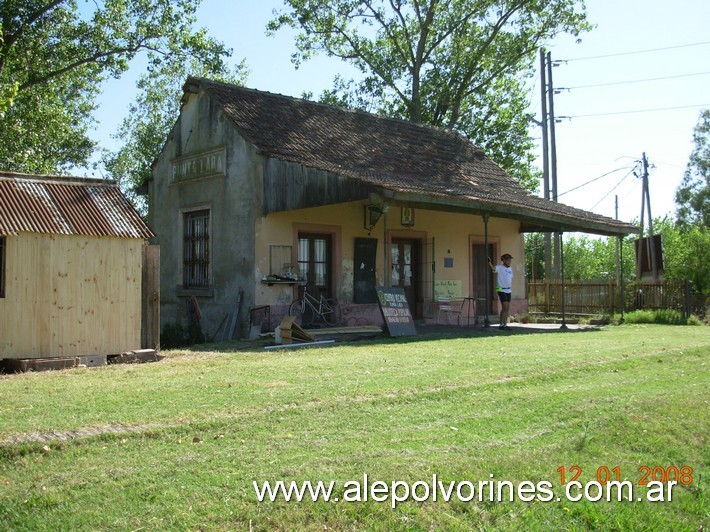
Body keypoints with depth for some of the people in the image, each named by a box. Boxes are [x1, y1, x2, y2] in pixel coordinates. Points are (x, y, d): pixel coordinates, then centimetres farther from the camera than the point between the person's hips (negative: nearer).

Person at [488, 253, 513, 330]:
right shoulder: (499, 267, -10)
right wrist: (489, 261, -48)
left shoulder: (510, 269, 13)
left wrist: (510, 287, 15)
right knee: (504, 307, -12)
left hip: (508, 290, 8)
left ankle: (505, 325, 13)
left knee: (507, 308, 7)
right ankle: (501, 325, -4)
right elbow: (492, 268, -31)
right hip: (501, 290, -7)